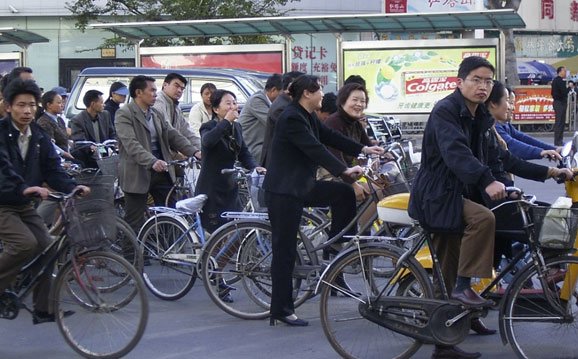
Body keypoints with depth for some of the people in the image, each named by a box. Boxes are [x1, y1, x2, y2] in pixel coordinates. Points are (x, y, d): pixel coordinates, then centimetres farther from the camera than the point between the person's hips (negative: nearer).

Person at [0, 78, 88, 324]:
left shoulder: (39, 137, 5)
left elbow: (52, 169, 0)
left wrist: (72, 187, -19)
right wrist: (23, 188, -45)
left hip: (24, 205, 7)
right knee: (26, 243, -26)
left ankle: (43, 309, 7)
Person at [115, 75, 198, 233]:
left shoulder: (155, 114, 16)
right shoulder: (124, 114, -9)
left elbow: (173, 136, 11)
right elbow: (131, 144, -22)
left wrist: (194, 152, -4)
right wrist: (152, 162, -36)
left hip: (161, 172, 7)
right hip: (138, 174, -7)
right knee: (135, 222, -2)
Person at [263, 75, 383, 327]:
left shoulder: (308, 117, 11)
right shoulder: (292, 118, -19)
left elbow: (330, 137, 15)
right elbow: (315, 149, -25)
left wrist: (363, 149, 11)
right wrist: (343, 170, -28)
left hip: (301, 186, 10)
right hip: (283, 190, -10)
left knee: (344, 193, 2)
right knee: (285, 249, -5)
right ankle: (281, 309, 1)